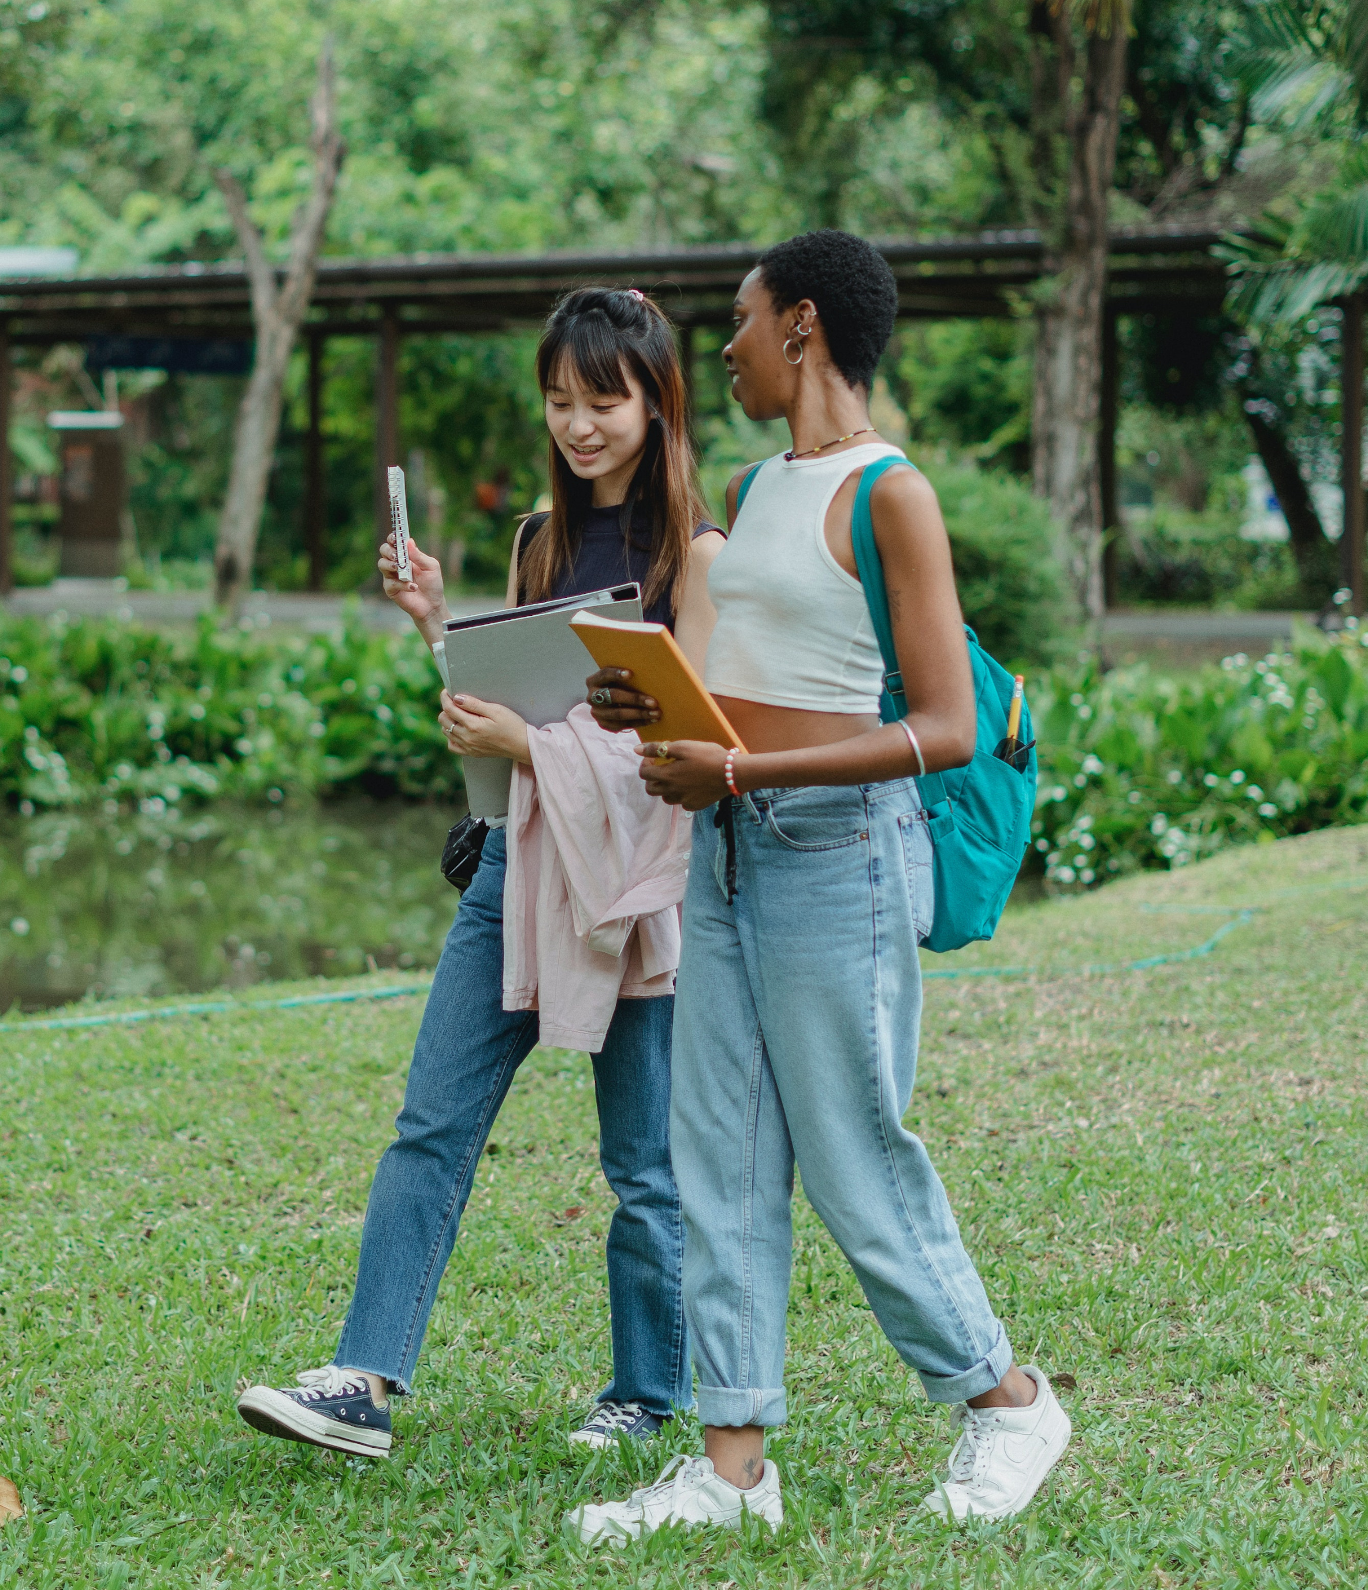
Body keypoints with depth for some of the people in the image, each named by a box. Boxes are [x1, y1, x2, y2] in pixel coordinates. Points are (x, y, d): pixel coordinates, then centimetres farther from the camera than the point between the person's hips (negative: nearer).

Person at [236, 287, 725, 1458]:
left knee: (644, 1161, 5)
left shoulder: (695, 552, -7)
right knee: (432, 1123, -2)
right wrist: (434, 623, 2)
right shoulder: (543, 540, 13)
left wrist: (534, 745, -24)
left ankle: (652, 1392, 20)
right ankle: (366, 1381, -4)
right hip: (519, 852, 6)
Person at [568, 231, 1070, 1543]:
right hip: (727, 848, 8)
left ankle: (1004, 1399, 18)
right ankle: (734, 1460, 11)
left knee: (857, 1163, -1)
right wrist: (653, 710, 2)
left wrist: (740, 769, -23)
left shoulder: (890, 496, -11)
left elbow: (946, 730, -16)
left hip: (839, 844, -8)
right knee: (720, 1157, 6)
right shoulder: (751, 491, 15)